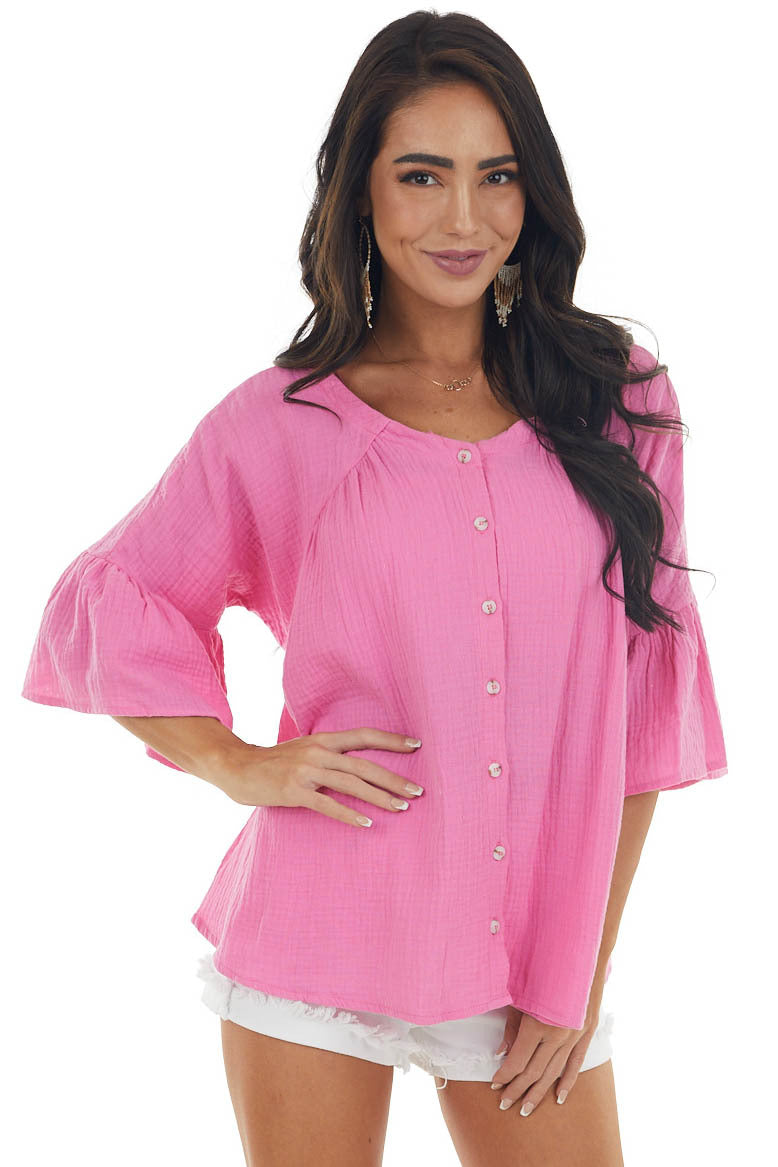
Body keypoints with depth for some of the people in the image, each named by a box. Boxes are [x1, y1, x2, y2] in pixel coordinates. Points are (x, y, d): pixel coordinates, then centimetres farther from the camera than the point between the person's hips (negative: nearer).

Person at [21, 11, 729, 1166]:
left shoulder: (620, 400, 3)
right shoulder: (280, 425, 0)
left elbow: (640, 702, 3)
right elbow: (103, 604, 11)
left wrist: (583, 973, 0)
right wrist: (236, 762, -4)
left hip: (540, 962, 1)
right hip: (321, 941, -1)